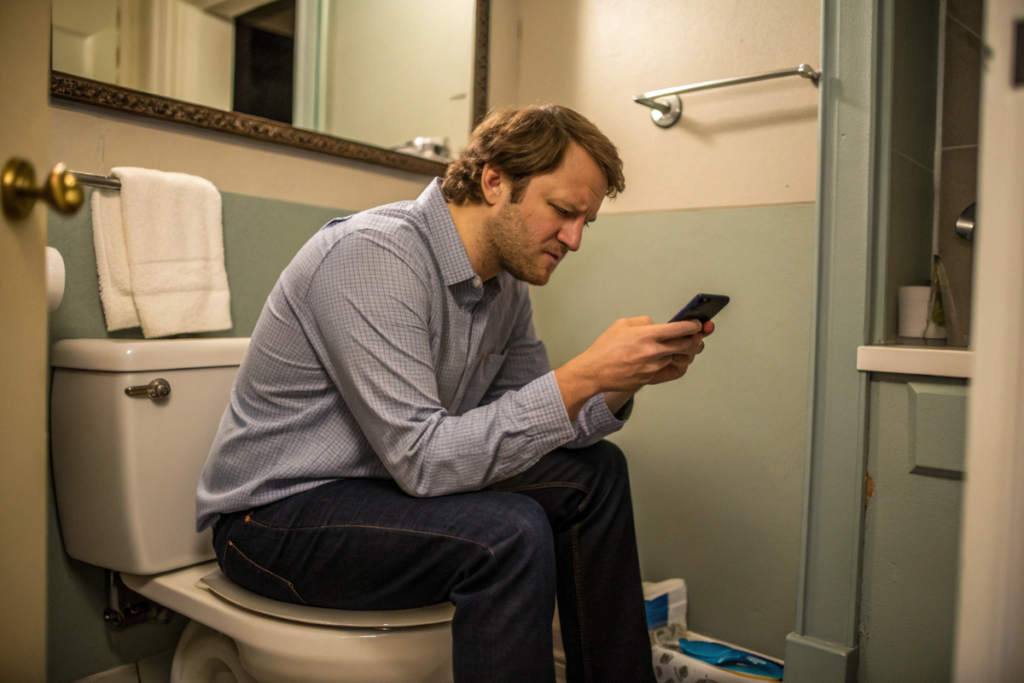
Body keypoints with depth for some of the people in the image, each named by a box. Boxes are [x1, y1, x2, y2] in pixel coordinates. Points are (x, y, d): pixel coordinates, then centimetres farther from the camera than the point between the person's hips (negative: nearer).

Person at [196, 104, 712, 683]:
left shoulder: (507, 281, 2)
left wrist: (625, 382, -12)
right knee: (511, 532, -31)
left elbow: (542, 424, 6)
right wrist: (585, 374, -30)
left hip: (393, 480, 8)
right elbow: (423, 460, -31)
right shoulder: (375, 254, -25)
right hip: (277, 511, -8)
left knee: (596, 472, 1)